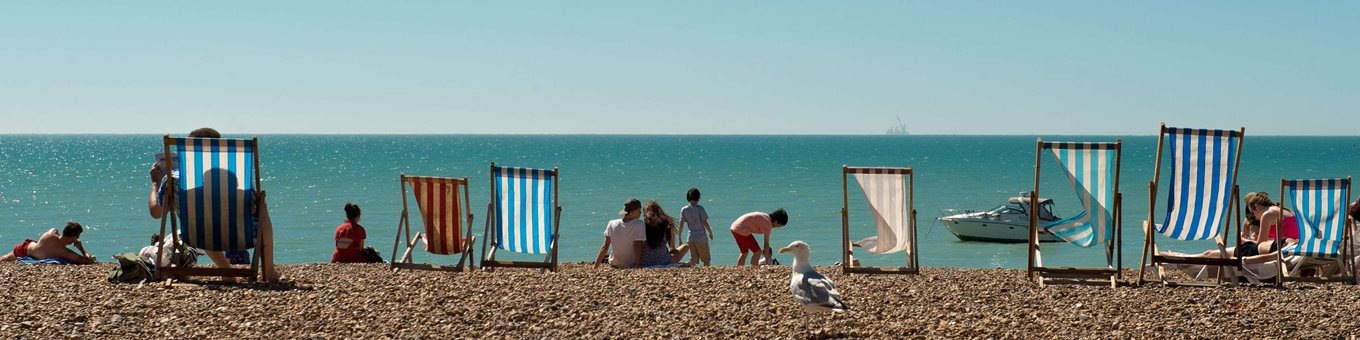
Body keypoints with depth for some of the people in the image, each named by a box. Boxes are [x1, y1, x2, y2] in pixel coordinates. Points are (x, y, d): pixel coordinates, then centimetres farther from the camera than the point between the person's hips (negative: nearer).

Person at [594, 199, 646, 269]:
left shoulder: (612, 224, -11)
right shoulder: (639, 224, -21)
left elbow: (604, 248, -10)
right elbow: (637, 247, -26)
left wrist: (595, 266, -5)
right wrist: (637, 266, -23)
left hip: (614, 264, 4)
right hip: (631, 265, -3)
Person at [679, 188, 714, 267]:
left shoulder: (684, 210, 3)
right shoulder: (699, 208, -10)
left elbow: (681, 225, 3)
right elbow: (704, 222, -10)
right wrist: (710, 233, 3)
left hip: (691, 238, 4)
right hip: (701, 237, -4)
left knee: (693, 259, 10)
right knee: (706, 259, 6)